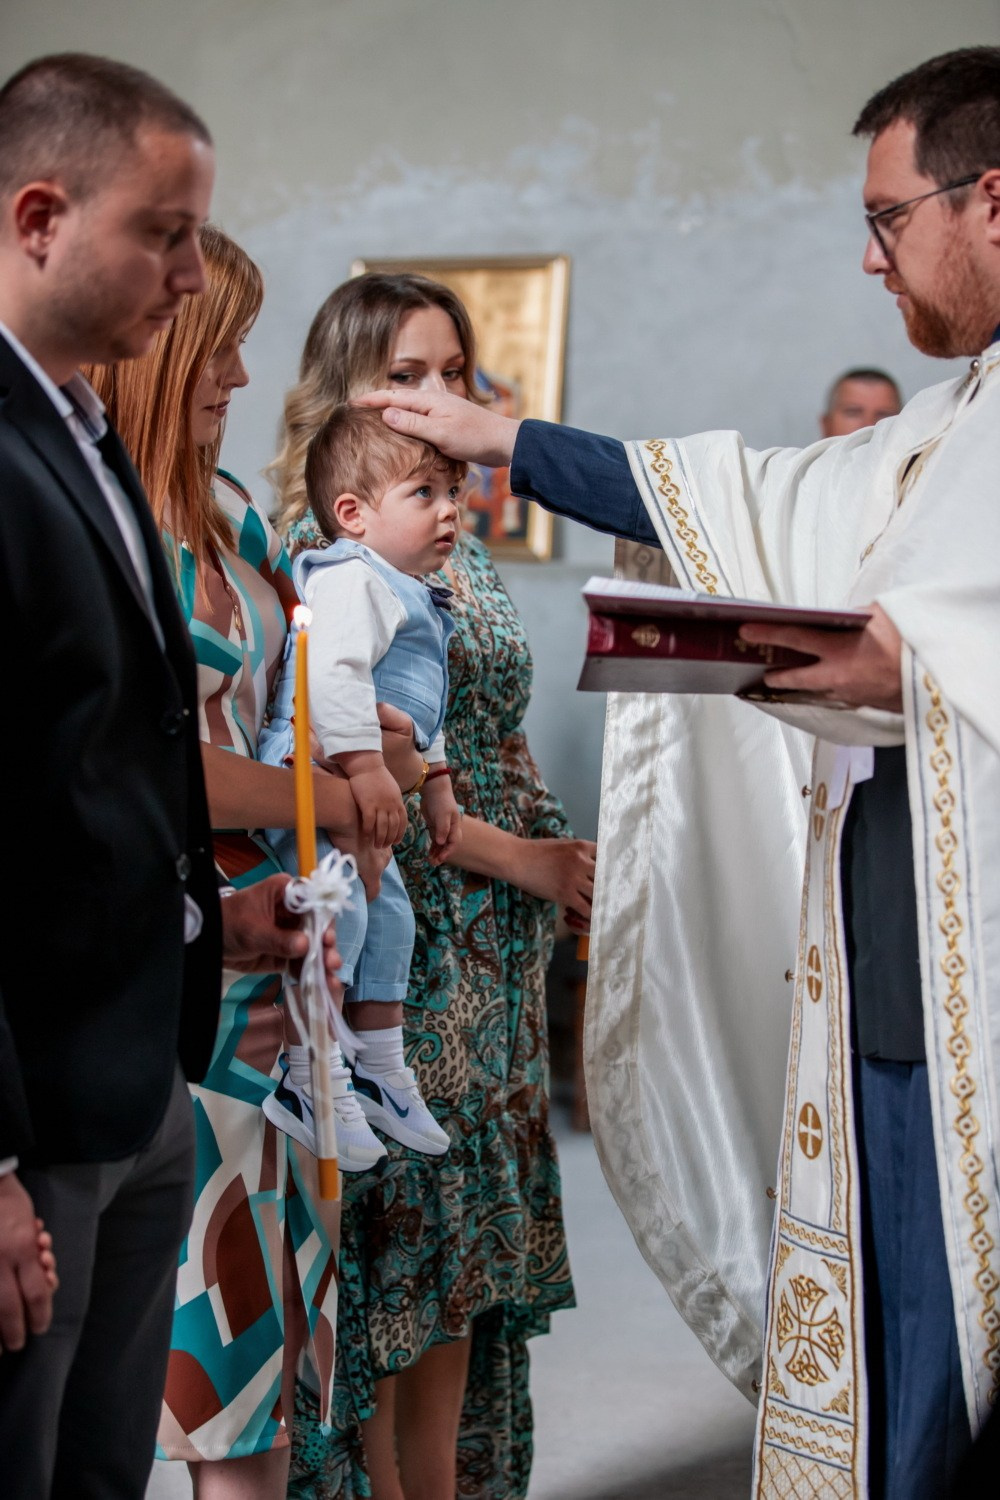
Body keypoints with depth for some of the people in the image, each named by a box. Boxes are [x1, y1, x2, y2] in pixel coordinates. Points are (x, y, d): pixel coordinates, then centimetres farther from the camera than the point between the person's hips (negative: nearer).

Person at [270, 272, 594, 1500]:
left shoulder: (461, 550, 14)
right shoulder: (319, 548, -9)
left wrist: (562, 861, 5)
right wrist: (515, 855, -13)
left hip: (494, 950, 7)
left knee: (462, 1260, 10)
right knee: (392, 1266, -2)